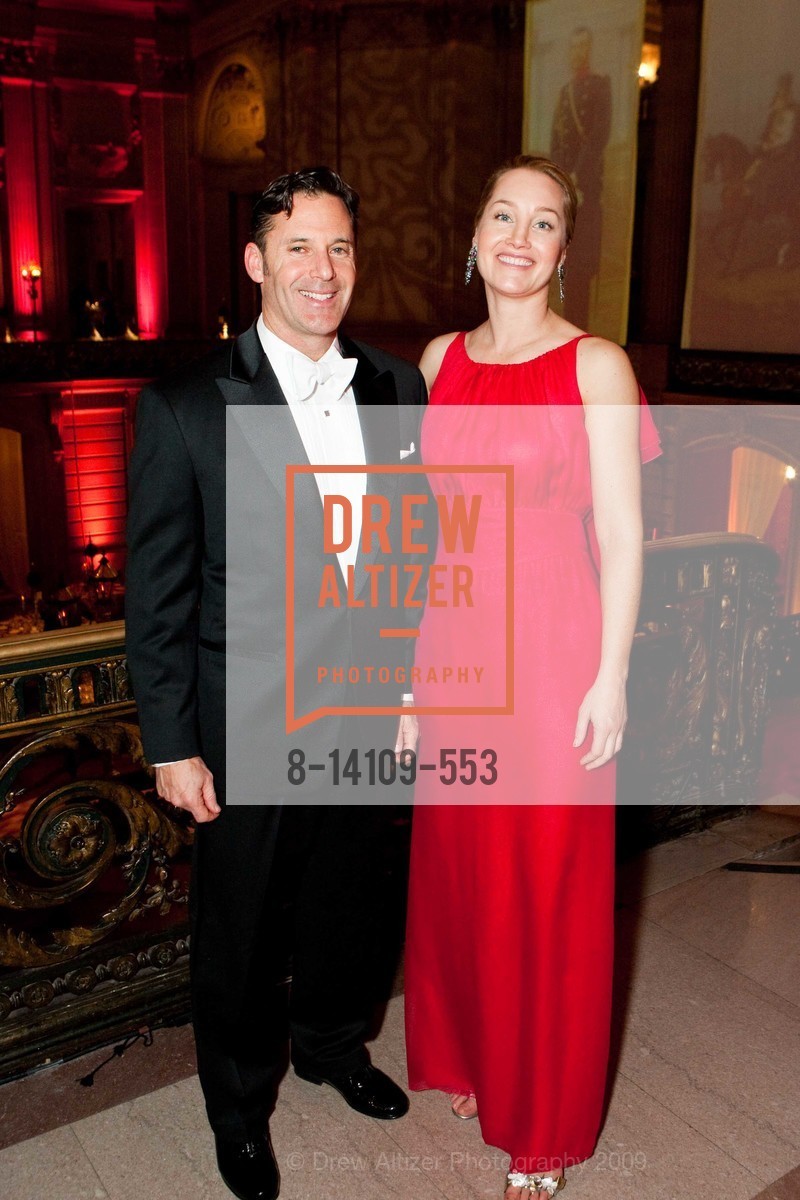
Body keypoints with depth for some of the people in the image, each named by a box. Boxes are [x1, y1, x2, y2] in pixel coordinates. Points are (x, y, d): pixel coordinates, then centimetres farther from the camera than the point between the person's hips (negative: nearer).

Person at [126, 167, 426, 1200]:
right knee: (239, 930, 16)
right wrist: (173, 747, -10)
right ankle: (240, 1103, 44)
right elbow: (156, 596, -10)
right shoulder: (185, 407, -13)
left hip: (368, 719, 4)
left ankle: (333, 1045, 53)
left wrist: (418, 689, 6)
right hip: (247, 731, -3)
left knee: (347, 903, 23)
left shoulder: (399, 391, 0)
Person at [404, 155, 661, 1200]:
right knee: (456, 860, 18)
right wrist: (414, 642, 10)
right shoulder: (442, 358, 7)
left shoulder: (595, 365, -8)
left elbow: (621, 538, -9)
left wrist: (610, 678, -12)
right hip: (453, 645, 5)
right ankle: (470, 1055, 44)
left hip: (551, 653, -5)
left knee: (548, 881, 8)